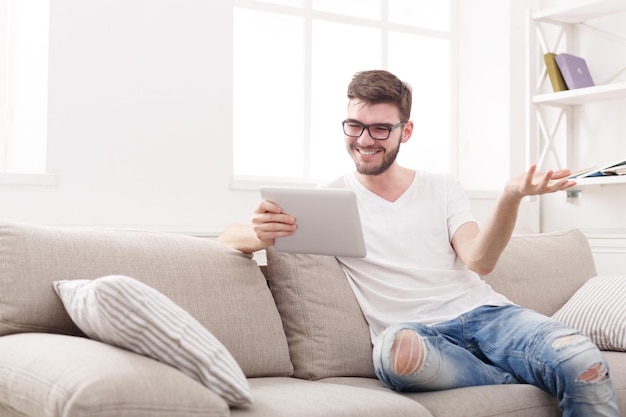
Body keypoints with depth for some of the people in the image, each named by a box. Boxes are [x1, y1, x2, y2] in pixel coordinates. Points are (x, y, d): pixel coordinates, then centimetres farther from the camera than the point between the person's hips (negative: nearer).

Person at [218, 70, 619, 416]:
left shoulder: (443, 188, 15)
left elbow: (478, 261, -3)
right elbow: (229, 237, 0)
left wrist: (511, 198, -21)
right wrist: (263, 233, -25)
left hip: (481, 311, 1)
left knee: (584, 361, -30)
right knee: (396, 346, -39)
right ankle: (523, 382, -15)